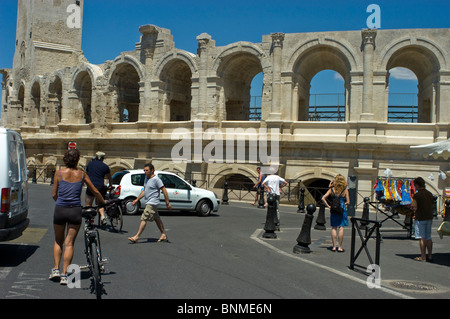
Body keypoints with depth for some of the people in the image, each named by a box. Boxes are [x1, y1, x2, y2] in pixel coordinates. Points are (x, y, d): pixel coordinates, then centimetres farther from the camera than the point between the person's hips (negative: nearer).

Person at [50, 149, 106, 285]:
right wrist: (103, 202, 29)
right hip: (75, 211, 0)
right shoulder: (82, 174, 3)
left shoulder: (59, 173, 1)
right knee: (69, 243, 5)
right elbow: (95, 192, 12)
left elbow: (54, 194, 5)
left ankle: (55, 269, 13)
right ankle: (64, 275, 1)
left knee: (58, 241, 20)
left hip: (60, 210, 0)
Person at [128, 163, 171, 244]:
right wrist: (137, 199, 20)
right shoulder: (146, 179, 13)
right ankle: (164, 235, 22)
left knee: (144, 219, -13)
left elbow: (164, 191, -15)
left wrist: (167, 203, -15)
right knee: (157, 219, 14)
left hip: (152, 203, -10)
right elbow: (144, 191, 24)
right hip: (148, 203, 10)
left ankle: (136, 237, -12)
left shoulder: (156, 179, -15)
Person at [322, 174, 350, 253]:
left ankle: (334, 246, 9)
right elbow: (348, 202, -5)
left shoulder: (332, 189, -1)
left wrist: (328, 206, -1)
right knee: (341, 228, 3)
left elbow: (323, 198, -7)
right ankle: (340, 247, 4)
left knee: (334, 228, 7)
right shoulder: (345, 190, -5)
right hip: (342, 210, -2)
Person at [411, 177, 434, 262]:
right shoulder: (429, 194, 7)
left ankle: (423, 257, 3)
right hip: (429, 218, 7)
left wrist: (411, 207, 3)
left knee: (422, 238, -1)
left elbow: (415, 208, -18)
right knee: (428, 238, 13)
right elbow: (432, 205, 12)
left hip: (420, 219, -7)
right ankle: (430, 256, 17)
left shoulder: (417, 195, -15)